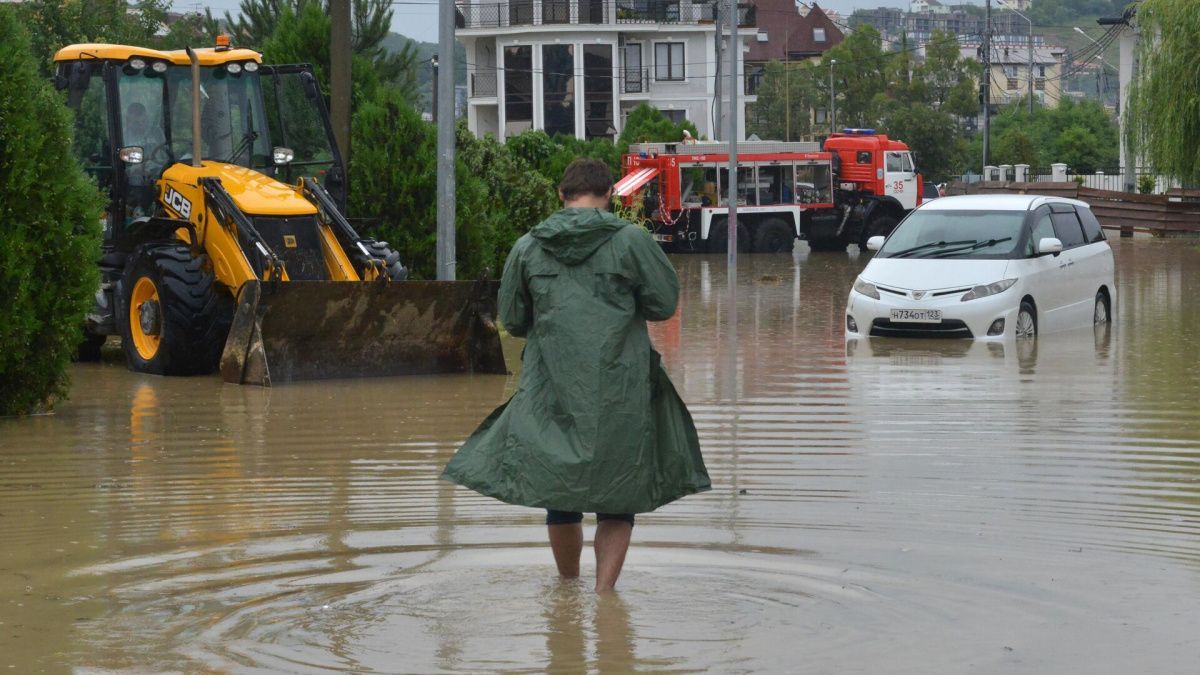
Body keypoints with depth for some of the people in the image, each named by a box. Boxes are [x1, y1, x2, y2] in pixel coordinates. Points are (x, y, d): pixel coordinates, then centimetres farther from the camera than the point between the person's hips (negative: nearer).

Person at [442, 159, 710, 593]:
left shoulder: (527, 248, 3)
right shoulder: (630, 240, -6)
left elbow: (512, 320, 10)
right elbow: (664, 304, -2)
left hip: (551, 390, 3)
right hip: (620, 390, -3)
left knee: (560, 495, 16)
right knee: (618, 499, 8)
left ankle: (569, 588, 30)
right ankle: (604, 591, 3)